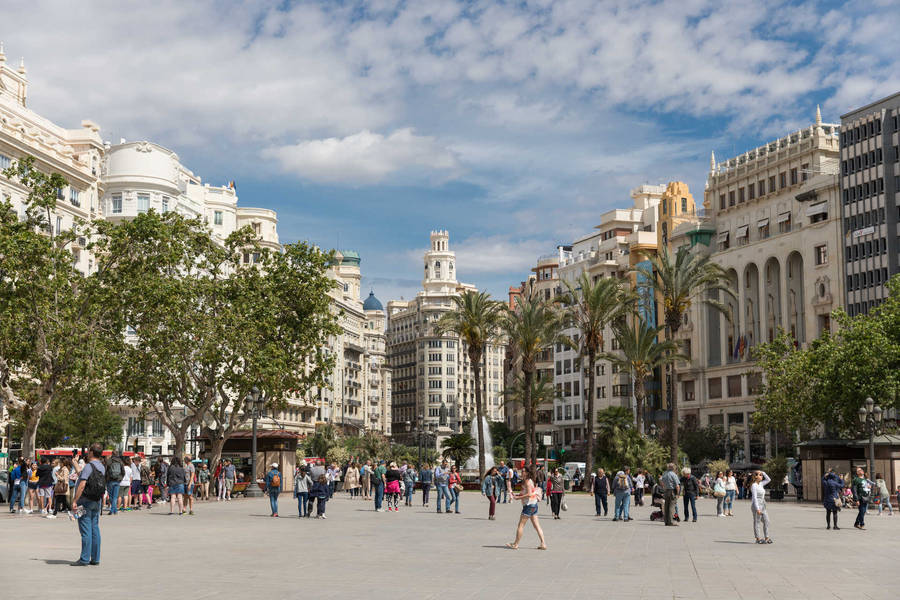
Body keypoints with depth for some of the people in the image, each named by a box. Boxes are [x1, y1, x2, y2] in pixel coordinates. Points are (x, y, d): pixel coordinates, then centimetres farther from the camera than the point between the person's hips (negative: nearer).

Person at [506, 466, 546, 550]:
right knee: (536, 525, 9)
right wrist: (517, 495, 14)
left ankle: (515, 544, 4)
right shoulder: (531, 481, 15)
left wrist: (518, 498, -17)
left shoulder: (527, 481, -14)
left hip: (529, 505, -10)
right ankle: (543, 544, 5)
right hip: (534, 505, 10)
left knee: (521, 525, -2)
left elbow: (529, 494, -22)